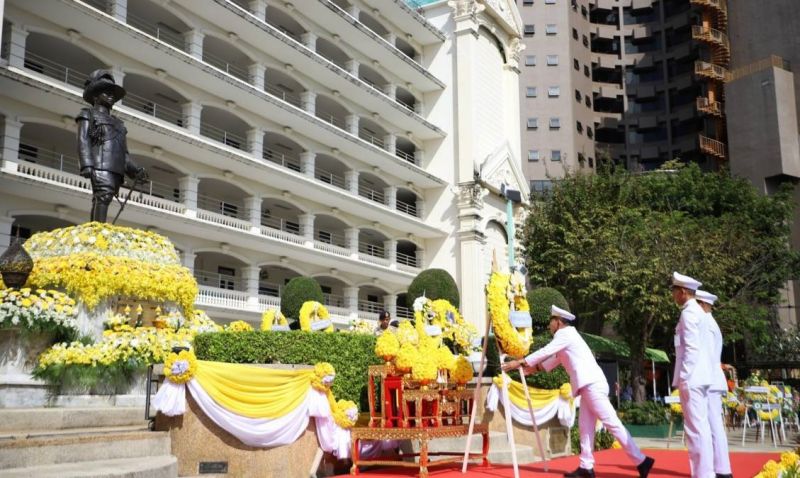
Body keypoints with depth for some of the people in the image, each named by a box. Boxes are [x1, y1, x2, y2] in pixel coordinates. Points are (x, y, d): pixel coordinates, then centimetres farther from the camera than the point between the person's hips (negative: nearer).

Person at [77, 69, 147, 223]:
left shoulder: (117, 123, 33)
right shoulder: (88, 115, 17)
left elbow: (124, 153, 24)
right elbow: (83, 141, 2)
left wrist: (136, 170, 7)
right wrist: (86, 165, -14)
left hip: (116, 170, 5)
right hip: (100, 166, -5)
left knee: (99, 201, -5)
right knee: (103, 196, -25)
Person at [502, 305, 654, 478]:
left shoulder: (566, 335, -6)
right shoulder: (566, 336, 23)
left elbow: (546, 351, -8)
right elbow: (555, 358, 34)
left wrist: (520, 362, -3)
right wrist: (535, 368, 35)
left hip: (592, 384, -10)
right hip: (589, 385, 10)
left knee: (611, 423, -11)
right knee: (585, 425, 7)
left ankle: (641, 461, -10)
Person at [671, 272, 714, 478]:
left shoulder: (689, 313, -11)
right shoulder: (698, 312, 18)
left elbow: (692, 349, -18)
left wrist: (683, 378, -18)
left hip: (691, 378, -10)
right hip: (699, 377, 10)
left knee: (695, 428, -9)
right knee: (701, 427, 11)